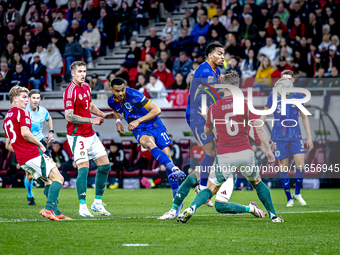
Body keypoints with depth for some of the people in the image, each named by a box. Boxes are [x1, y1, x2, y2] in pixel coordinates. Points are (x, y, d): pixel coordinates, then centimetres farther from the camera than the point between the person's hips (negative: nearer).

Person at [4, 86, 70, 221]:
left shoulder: (7, 118, 21)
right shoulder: (21, 112, -6)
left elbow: (8, 146, 23)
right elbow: (25, 133, -21)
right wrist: (40, 144, -8)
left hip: (22, 160, 9)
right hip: (34, 155, -9)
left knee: (49, 180, 18)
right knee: (57, 178, -7)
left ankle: (55, 212, 11)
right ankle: (49, 208, -22)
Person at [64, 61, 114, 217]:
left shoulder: (86, 87, 10)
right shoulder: (70, 90, -17)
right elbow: (69, 116, -22)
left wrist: (103, 115, 10)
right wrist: (91, 120, -20)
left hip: (90, 134, 9)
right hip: (77, 135, -9)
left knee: (105, 165, 7)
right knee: (83, 168, -17)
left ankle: (97, 202, 17)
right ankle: (82, 207, -11)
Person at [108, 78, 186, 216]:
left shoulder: (134, 95, -19)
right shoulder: (112, 102, -3)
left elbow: (156, 110, -17)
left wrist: (138, 121, -22)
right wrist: (117, 121, 7)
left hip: (155, 126, -2)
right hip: (140, 131, 2)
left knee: (167, 156, -8)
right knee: (149, 143, -34)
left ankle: (177, 198, 0)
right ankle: (174, 169, -51)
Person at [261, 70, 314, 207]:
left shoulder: (298, 96, 7)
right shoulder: (273, 95, 4)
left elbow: (305, 117, 12)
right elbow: (264, 115, 11)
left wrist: (309, 137, 8)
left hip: (295, 135, 1)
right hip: (279, 136, -1)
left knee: (300, 164, -12)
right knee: (283, 166, -2)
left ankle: (297, 193, 8)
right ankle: (289, 198, 7)